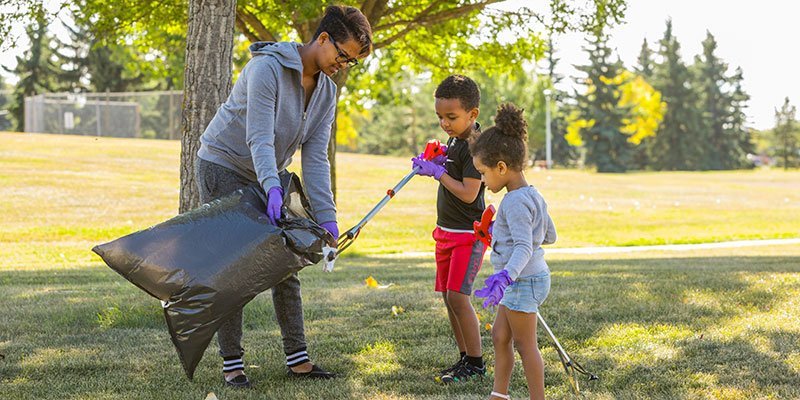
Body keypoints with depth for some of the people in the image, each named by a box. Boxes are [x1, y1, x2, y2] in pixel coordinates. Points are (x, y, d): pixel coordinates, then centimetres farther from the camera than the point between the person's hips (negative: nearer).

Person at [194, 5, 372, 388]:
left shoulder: (326, 91, -1)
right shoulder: (268, 68, -24)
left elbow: (315, 157, -7)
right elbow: (259, 138, -33)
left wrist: (326, 217, -18)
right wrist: (272, 188, -48)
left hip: (264, 176, 7)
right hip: (223, 167, -7)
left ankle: (297, 358, 10)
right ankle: (231, 363, 0)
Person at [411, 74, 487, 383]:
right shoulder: (456, 138, 9)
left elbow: (468, 193, -23)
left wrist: (438, 172, -15)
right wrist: (433, 163, 6)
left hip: (468, 233, -9)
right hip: (446, 231, 10)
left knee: (457, 296, -14)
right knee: (449, 297, 10)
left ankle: (476, 363, -6)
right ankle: (465, 358, 18)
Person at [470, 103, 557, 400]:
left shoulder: (515, 203, -21)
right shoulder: (532, 196, 9)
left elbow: (524, 247, -30)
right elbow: (550, 235, 18)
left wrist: (506, 275, -46)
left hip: (523, 280, -10)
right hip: (524, 280, 10)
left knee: (525, 345, -1)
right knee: (500, 336, 17)